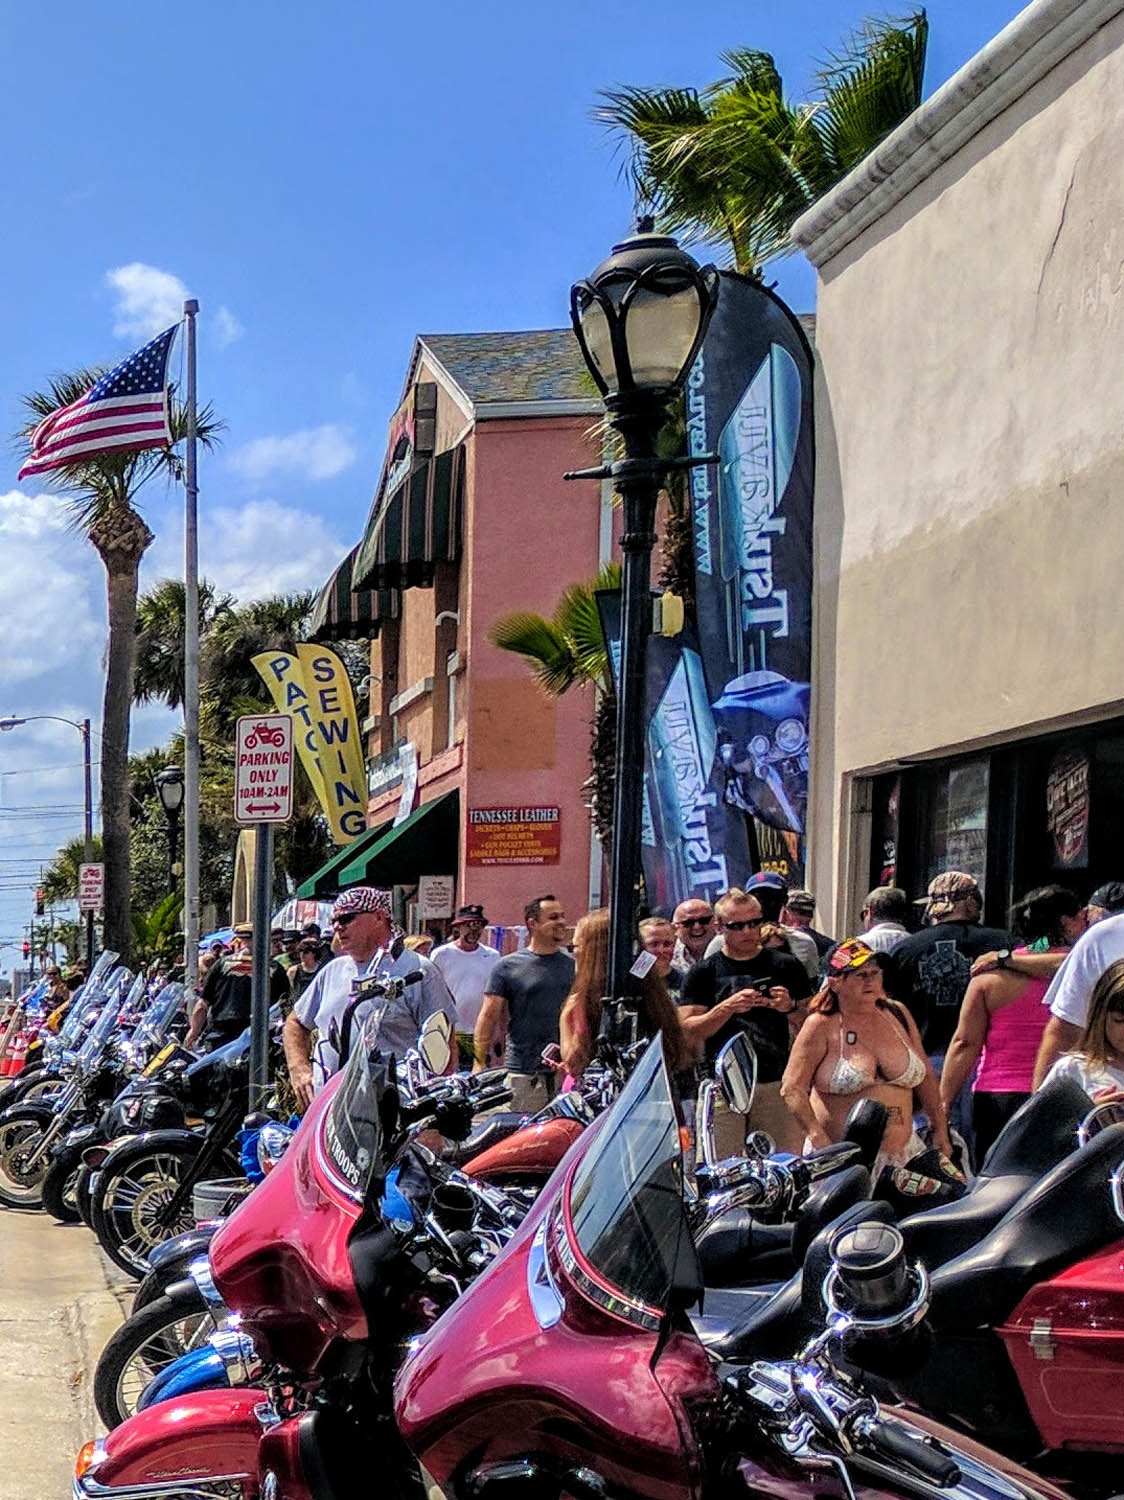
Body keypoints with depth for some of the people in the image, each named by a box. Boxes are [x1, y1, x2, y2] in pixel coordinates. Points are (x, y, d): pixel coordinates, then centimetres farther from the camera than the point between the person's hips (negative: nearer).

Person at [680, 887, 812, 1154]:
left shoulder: (786, 966, 12)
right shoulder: (704, 972, 10)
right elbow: (688, 1032, 1)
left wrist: (790, 1007, -7)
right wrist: (728, 1008, -13)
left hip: (778, 1084, 1)